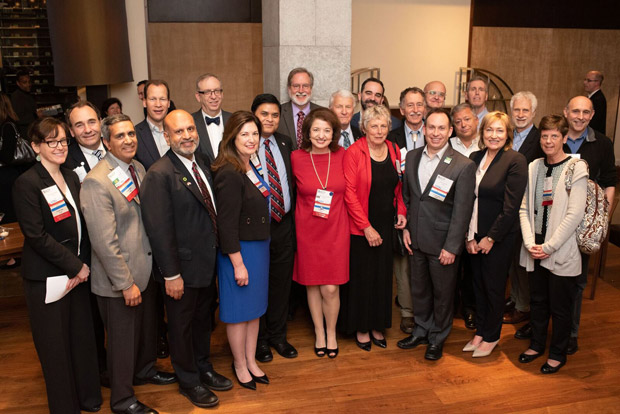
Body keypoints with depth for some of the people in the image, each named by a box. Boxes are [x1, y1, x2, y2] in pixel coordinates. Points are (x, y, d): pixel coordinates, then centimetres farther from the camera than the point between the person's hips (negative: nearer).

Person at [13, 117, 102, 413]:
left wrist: (84, 264, -3)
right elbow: (37, 236, -16)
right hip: (47, 279, -6)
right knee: (56, 346, 7)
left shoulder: (71, 177, 9)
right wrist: (75, 266, -13)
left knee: (83, 338, 14)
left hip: (78, 273, 6)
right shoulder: (27, 184, -12)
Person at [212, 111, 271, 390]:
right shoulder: (229, 174, -21)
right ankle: (240, 365, 28)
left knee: (255, 309, 18)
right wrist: (238, 263, -19)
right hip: (240, 250, -8)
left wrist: (261, 251, 12)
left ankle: (251, 362, 34)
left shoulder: (251, 167, 6)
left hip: (260, 247, 9)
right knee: (239, 311, 9)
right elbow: (226, 224, -21)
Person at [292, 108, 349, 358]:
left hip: (336, 229, 0)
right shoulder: (296, 158, -7)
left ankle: (331, 333, 24)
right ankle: (319, 333, 31)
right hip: (307, 229, 0)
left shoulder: (342, 156, -4)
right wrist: (311, 206, 3)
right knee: (312, 284, 11)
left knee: (330, 288, 0)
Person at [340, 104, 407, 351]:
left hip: (387, 226, 5)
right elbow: (349, 192, -15)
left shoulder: (394, 151, 5)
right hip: (360, 227, -5)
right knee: (362, 276, 5)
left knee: (383, 275, 11)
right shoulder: (354, 153, -12)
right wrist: (366, 227, -16)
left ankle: (377, 325, 27)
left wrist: (401, 211, 1)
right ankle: (361, 328, 22)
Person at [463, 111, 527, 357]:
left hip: (499, 237, -5)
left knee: (494, 286, 8)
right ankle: (480, 331, 31)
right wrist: (469, 235, -1)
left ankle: (491, 336, 26)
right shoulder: (475, 158, 4)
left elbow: (511, 206, -15)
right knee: (478, 284, 15)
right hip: (475, 235, 5)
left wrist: (491, 238, -12)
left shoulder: (515, 161, -13)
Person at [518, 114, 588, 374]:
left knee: (560, 307, 8)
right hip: (535, 250, 5)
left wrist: (549, 246, -15)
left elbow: (575, 214, -15)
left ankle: (558, 353, 26)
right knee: (537, 301, 17)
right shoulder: (534, 167, 6)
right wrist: (530, 243, -6)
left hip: (562, 252, -4)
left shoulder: (577, 168, -9)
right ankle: (537, 344, 36)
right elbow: (525, 208, 5)